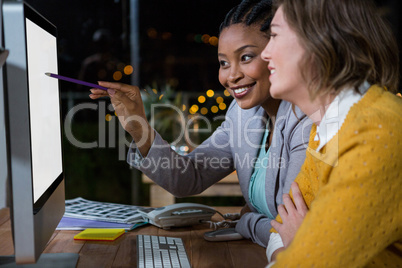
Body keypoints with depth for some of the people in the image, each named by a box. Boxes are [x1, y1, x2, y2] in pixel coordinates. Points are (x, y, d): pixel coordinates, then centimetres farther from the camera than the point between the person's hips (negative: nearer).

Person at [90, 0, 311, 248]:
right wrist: (138, 129, -8)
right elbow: (189, 180, 3)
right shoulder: (243, 111, 2)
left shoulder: (307, 121, -21)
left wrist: (246, 222, -5)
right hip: (259, 255, 5)